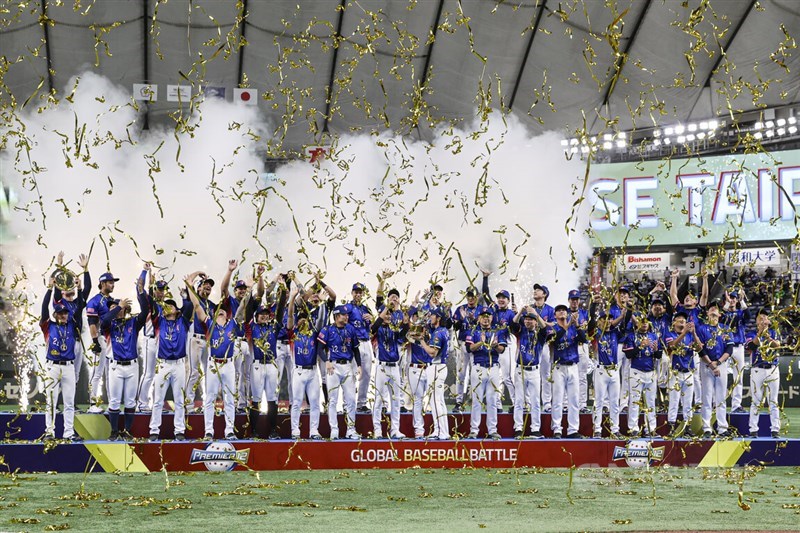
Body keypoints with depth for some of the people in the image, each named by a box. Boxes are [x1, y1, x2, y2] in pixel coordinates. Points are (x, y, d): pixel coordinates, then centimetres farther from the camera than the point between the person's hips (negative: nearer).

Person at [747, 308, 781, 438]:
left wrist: (767, 336, -27)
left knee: (773, 401, 1)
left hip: (773, 370, 2)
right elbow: (751, 346, -15)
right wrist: (760, 332, -23)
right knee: (756, 401, -3)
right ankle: (753, 429, -1)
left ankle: (775, 429, 1)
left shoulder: (773, 333, 11)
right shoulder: (751, 335, 6)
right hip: (757, 370, -2)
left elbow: (778, 344, -9)